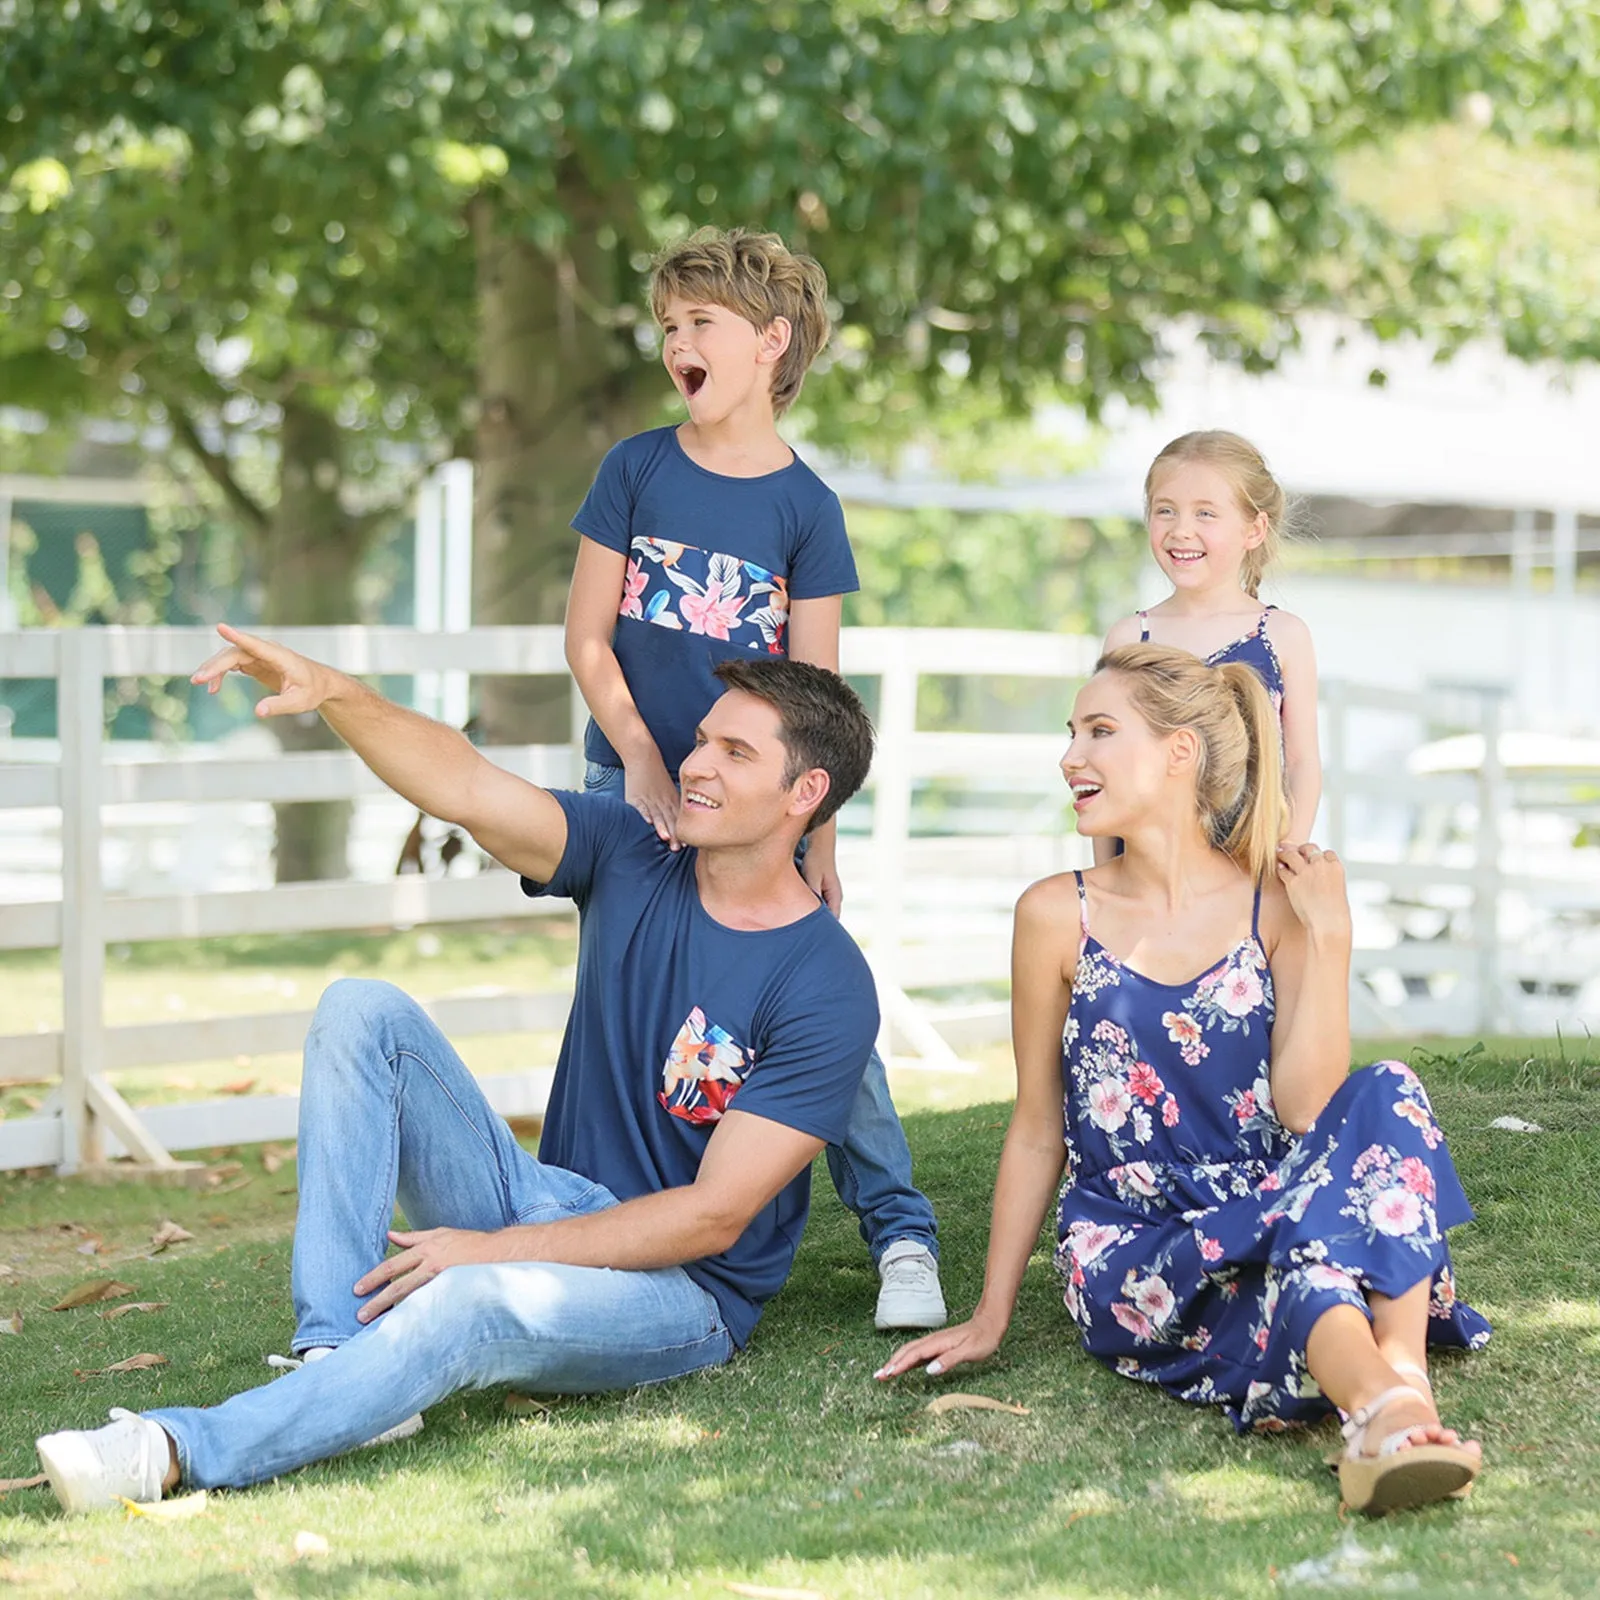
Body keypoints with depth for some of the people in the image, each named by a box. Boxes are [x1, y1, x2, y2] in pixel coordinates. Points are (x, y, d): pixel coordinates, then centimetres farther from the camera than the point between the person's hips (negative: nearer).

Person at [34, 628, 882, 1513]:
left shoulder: (825, 988, -15)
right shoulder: (629, 860, 2)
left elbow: (714, 1216, -19)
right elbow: (468, 790, -13)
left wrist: (492, 1248, -21)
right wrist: (332, 692, -31)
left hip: (684, 1295, -6)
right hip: (550, 1215, 6)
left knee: (482, 1302, -40)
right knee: (363, 1012, -12)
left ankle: (178, 1451, -44)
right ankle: (337, 1350, -25)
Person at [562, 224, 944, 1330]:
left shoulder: (806, 505, -1)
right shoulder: (636, 471, 3)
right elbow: (588, 637, 3)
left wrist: (817, 844, -6)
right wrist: (643, 765, -7)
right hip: (635, 788, 2)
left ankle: (902, 1234, -2)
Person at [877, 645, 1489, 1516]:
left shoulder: (1279, 905, 2)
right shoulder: (1059, 916, 2)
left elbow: (1306, 1110, -9)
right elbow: (1036, 1130, 8)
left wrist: (1329, 938, -12)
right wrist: (989, 1318, 8)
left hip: (1260, 1205, 2)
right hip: (1129, 1254, -2)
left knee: (1386, 1100, -27)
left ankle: (1399, 1384, -47)